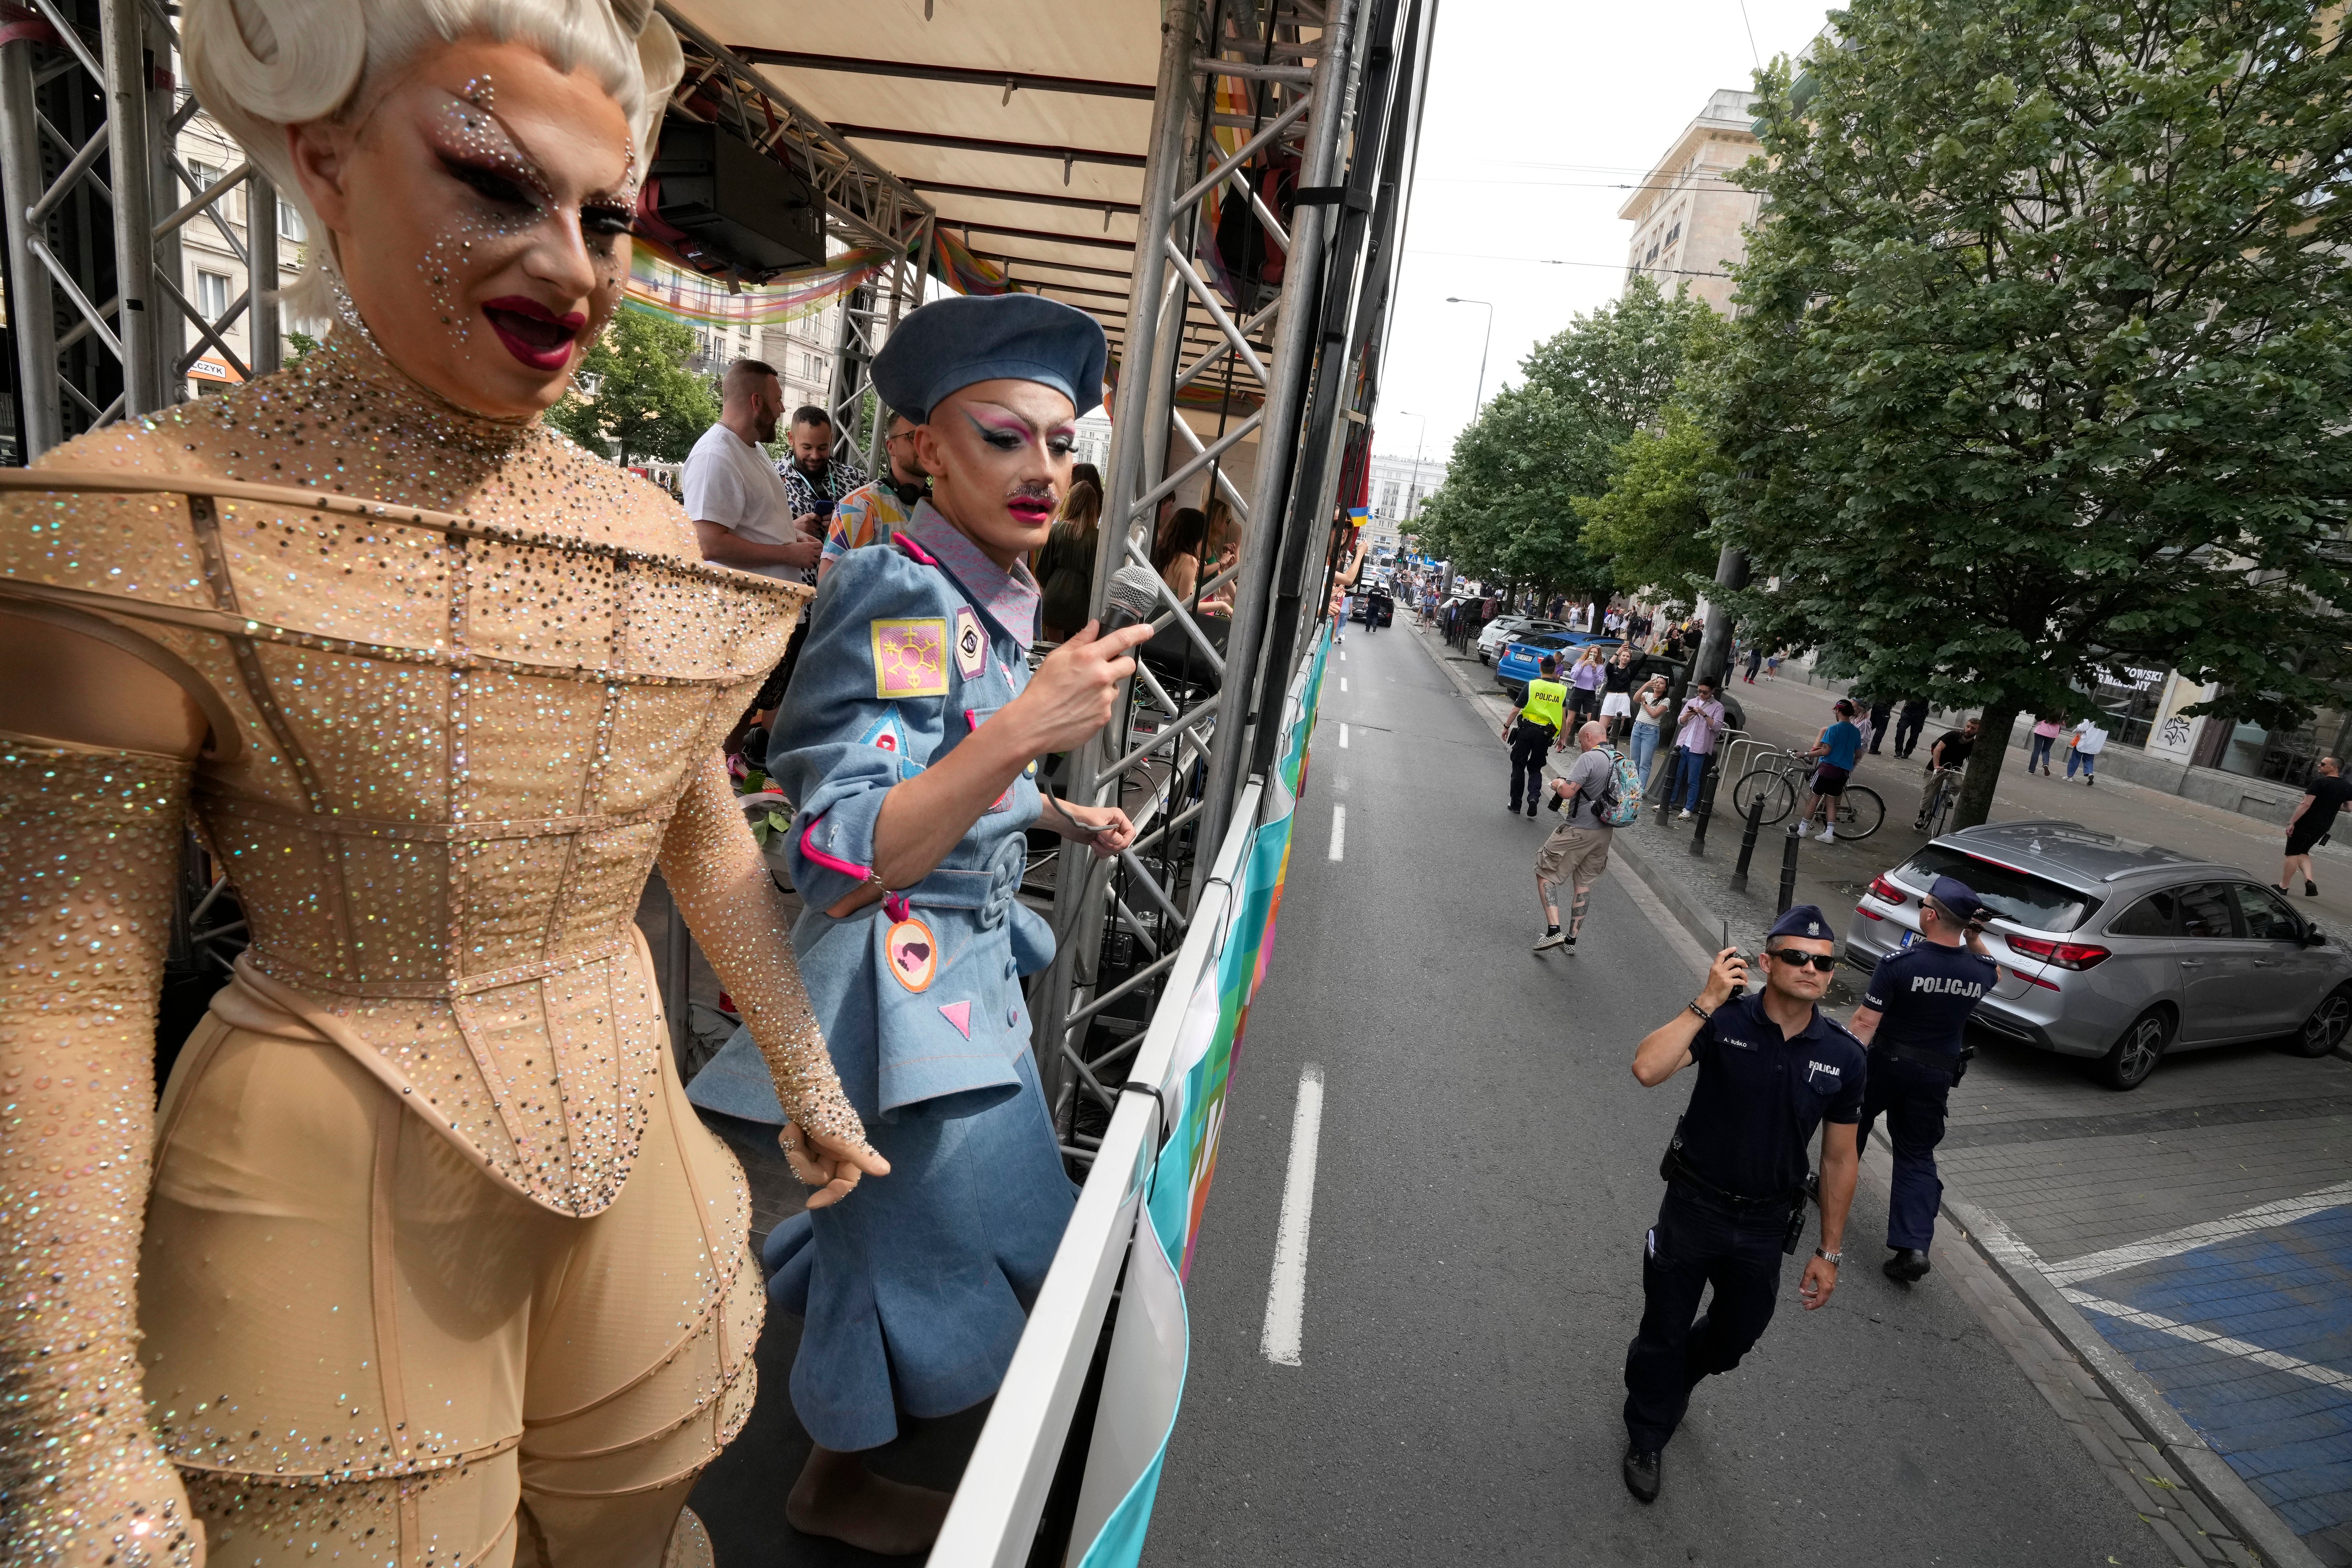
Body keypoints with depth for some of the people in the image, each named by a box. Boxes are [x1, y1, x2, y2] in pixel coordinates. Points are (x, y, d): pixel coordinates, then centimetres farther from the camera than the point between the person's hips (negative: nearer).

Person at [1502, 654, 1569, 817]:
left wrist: (1507, 727, 6)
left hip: (1527, 729, -2)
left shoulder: (1531, 685, -6)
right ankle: (1534, 796, -11)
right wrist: (1562, 738, 10)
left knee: (1519, 766, 10)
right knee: (1535, 768, 15)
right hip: (1545, 734, 2)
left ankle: (1516, 804, 13)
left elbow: (1516, 710, -6)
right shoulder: (1561, 690, 1)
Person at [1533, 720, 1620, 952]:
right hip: (1605, 832, 8)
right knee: (1584, 883, 17)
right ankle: (1572, 938, 24)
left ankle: (1554, 931, -7)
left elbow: (1568, 792, -24)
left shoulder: (1589, 758, -18)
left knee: (1545, 873, 4)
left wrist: (1557, 784, -2)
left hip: (1578, 831, -8)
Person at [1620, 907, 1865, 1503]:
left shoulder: (1844, 1057, -8)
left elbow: (1840, 1159, 2)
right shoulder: (1723, 1019, -18)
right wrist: (1708, 1001, -35)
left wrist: (1829, 1252, 5)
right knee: (1664, 1333, 14)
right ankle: (1647, 1439, 41)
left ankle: (1674, 1382, 57)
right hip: (1691, 1209, -3)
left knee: (1737, 1334, 23)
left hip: (1765, 1227, 3)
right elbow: (1647, 1069, -35)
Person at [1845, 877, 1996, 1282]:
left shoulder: (1898, 964, -23)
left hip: (1886, 1064, -3)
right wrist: (1975, 940, 10)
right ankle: (1914, 1246, -1)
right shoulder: (1981, 971, -8)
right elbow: (1994, 972, 21)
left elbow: (1865, 1022, -24)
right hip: (1937, 1075, 3)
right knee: (1918, 1156, 11)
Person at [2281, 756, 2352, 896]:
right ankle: (2309, 881, 1)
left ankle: (2283, 886, 6)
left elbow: (2306, 804, -20)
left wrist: (2291, 823, -18)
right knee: (2303, 853, 21)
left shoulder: (2319, 782, -16)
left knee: (2292, 854, 2)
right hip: (2323, 827, 7)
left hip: (2305, 824, -7)